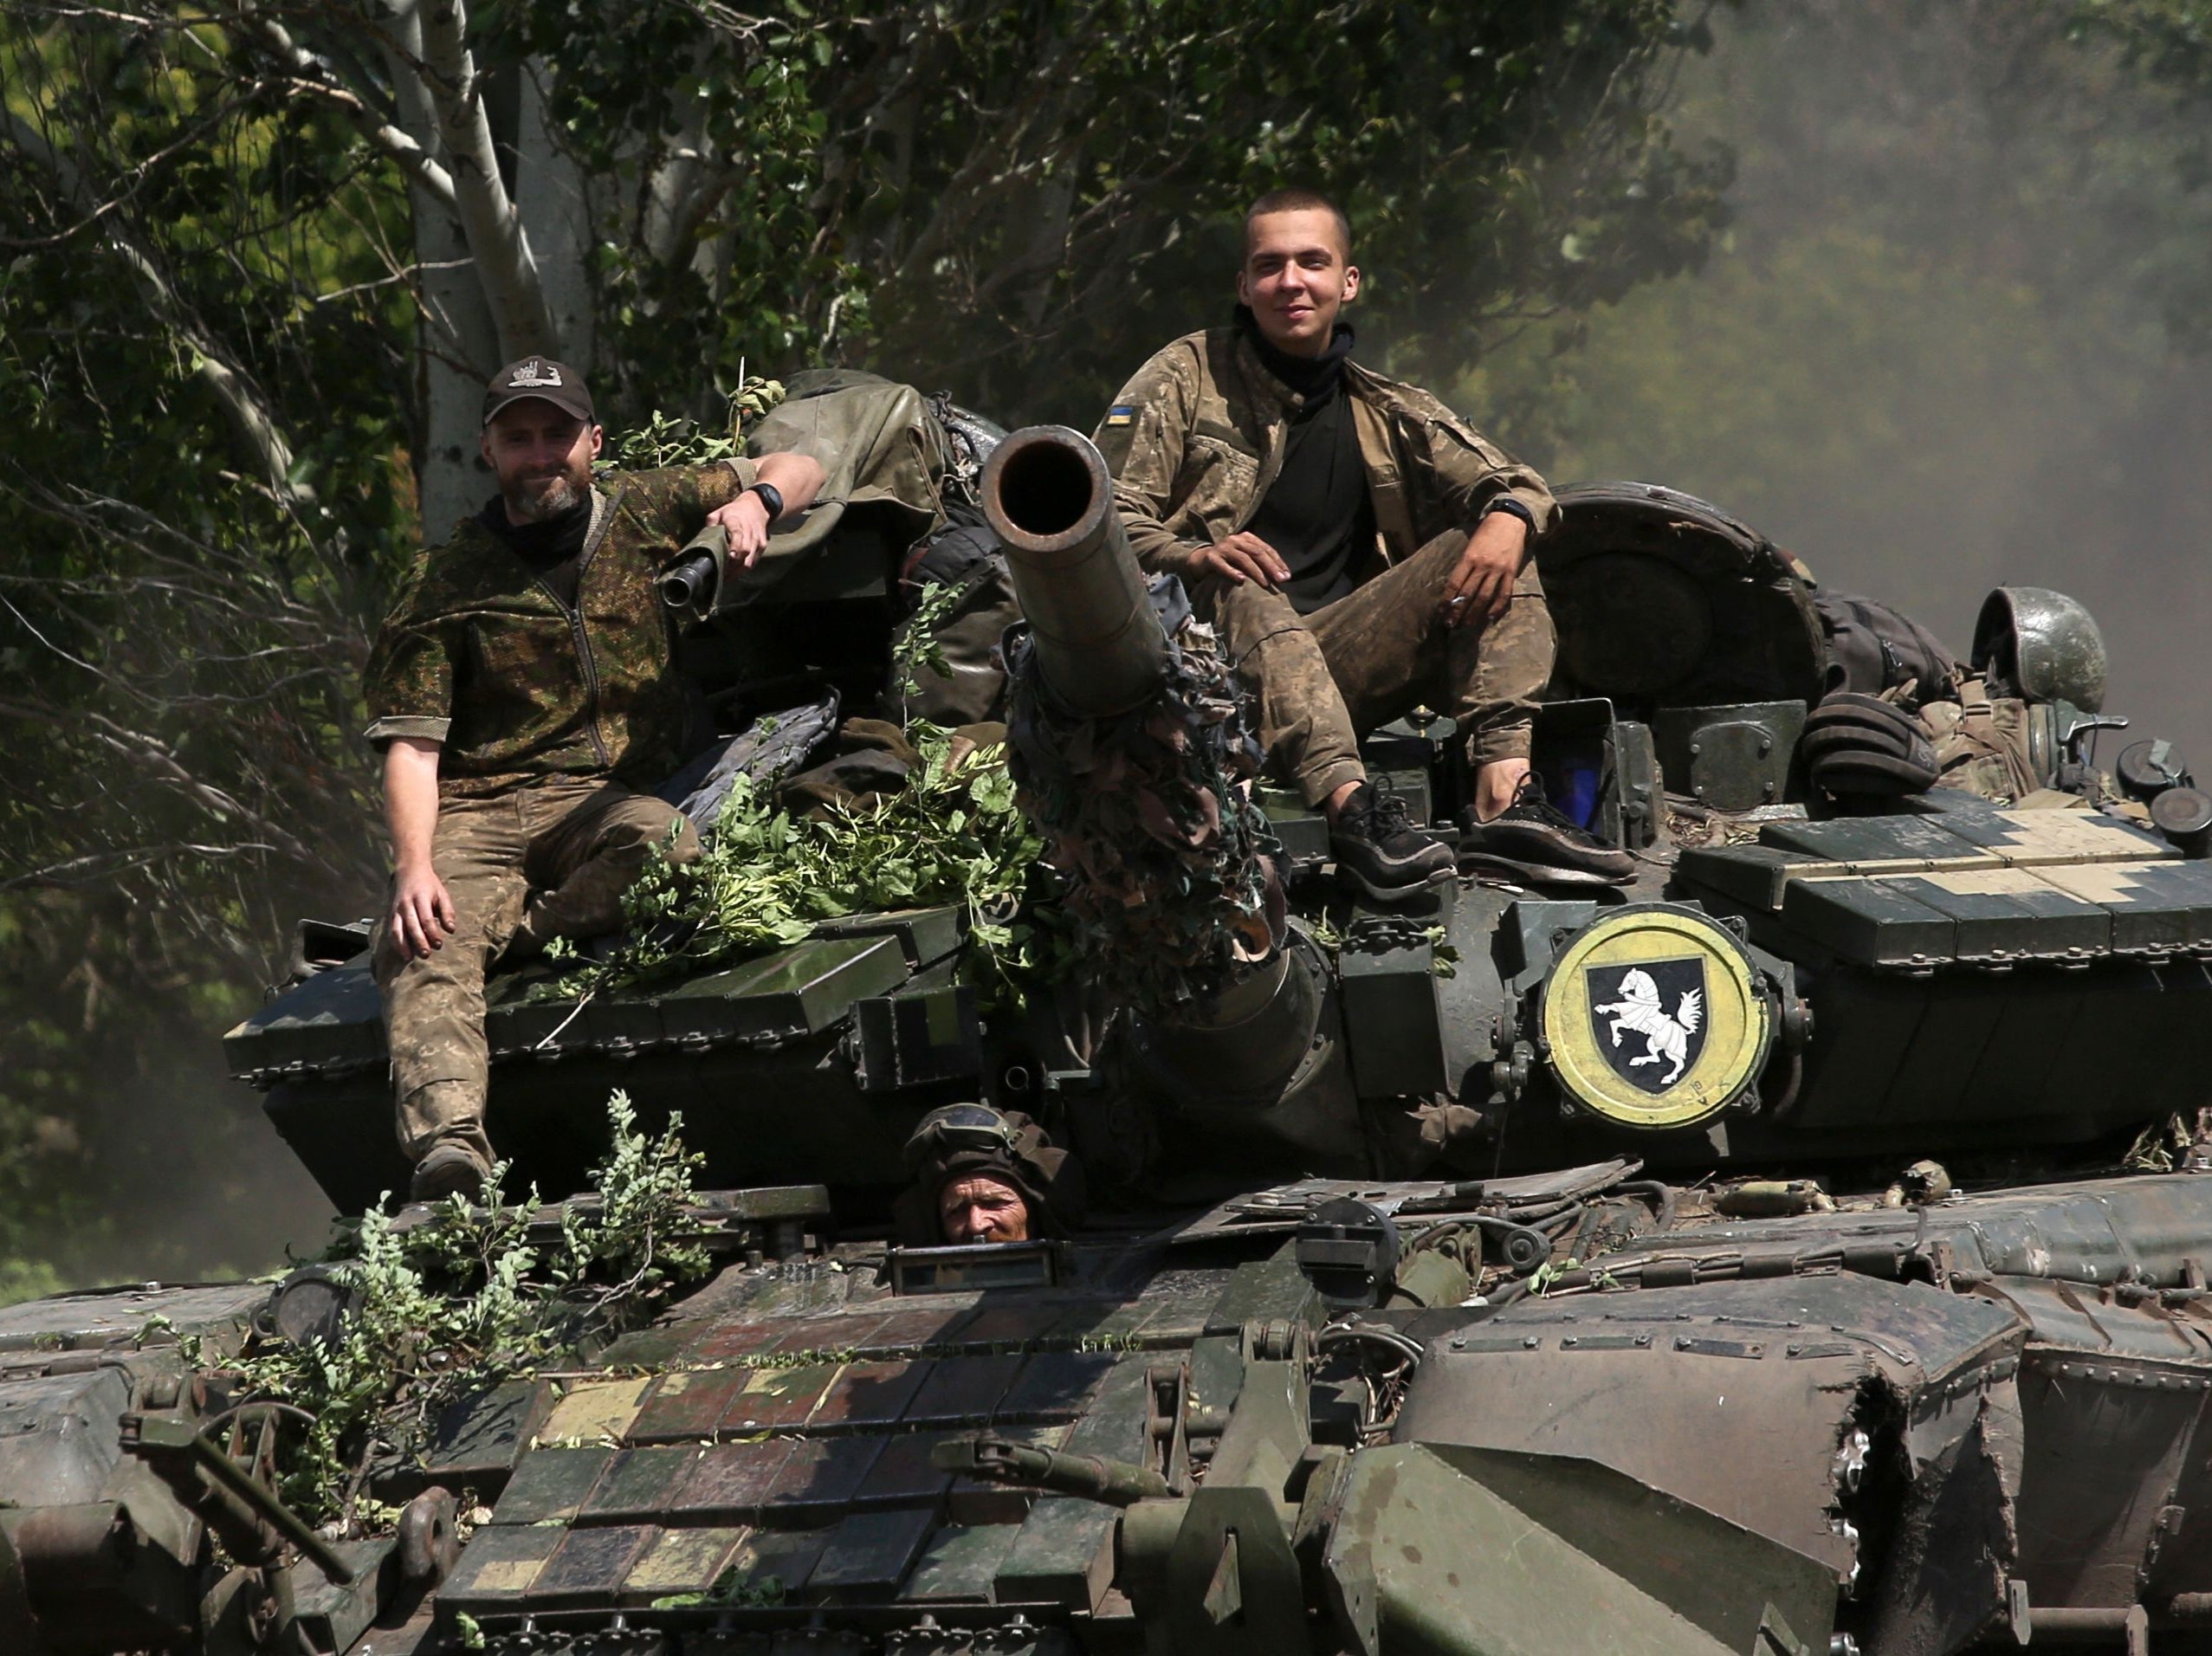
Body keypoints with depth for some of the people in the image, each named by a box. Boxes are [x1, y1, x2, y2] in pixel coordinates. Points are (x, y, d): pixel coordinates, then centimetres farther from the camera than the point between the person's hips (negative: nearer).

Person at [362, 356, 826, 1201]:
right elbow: (411, 746, -1)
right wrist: (414, 866, -19)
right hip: (475, 813, -1)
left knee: (664, 844, -37)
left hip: (607, 800, 1)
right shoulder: (444, 585, 7)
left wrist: (755, 501, -4)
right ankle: (448, 1146, -53)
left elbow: (797, 469, 22)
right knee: (421, 949, -34)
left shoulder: (644, 513, 13)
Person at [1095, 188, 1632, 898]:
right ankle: (1349, 805, -53)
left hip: (1331, 667, 4)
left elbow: (1509, 483, 10)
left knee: (1490, 550, -10)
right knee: (1242, 590, -35)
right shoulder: (1186, 378, 8)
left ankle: (1503, 792, -28)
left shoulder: (1382, 411, 20)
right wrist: (1194, 557, -23)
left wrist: (1510, 516, -15)